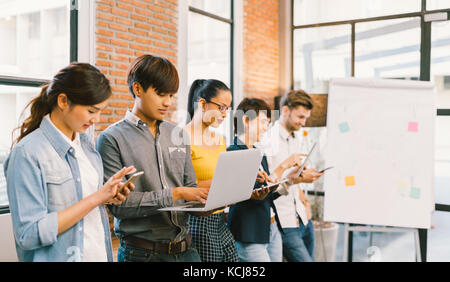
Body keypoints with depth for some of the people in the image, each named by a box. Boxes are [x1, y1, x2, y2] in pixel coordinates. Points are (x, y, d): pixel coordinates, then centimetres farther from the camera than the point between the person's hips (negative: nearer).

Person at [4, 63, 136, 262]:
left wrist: (108, 197, -4)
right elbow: (29, 234, -21)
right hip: (62, 256, -7)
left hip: (99, 253, 7)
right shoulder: (27, 152, -18)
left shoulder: (85, 143, 4)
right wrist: (96, 198, -22)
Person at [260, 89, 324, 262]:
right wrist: (299, 179, -19)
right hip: (283, 222, -8)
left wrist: (303, 200, 13)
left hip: (302, 218, 8)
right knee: (304, 259, -12)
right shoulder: (269, 140, -14)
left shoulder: (297, 138, 13)